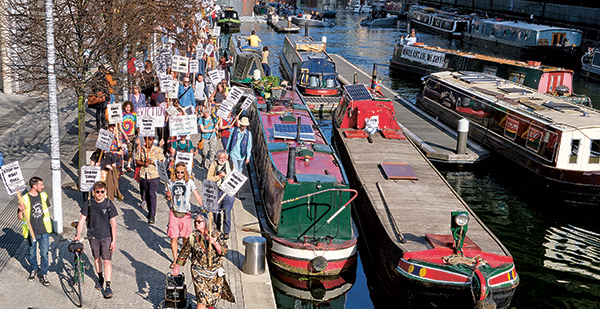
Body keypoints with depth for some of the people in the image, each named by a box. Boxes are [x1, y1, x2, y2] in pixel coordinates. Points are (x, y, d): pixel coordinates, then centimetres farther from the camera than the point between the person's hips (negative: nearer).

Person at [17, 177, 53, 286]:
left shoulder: (43, 195, 1)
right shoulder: (25, 199, -14)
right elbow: (20, 218, -9)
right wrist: (21, 211, -30)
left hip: (44, 231, 3)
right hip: (31, 232, -2)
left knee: (44, 253, 0)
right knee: (32, 253, 14)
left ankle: (43, 275, 10)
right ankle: (34, 270, 38)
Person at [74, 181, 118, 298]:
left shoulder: (109, 205, -8)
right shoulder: (88, 204, -4)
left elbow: (113, 223, -6)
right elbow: (82, 220, 0)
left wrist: (114, 241, -8)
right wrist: (78, 235, -12)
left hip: (106, 237, -3)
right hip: (93, 236, 3)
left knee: (106, 261, -7)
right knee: (96, 258, 17)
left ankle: (108, 286, -4)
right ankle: (100, 278, 40)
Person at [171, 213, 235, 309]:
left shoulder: (217, 234, -6)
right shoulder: (193, 237, -6)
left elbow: (224, 251, -10)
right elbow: (184, 252, 5)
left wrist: (214, 243, -26)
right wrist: (176, 267, 10)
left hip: (215, 272, 2)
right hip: (199, 272, -2)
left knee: (215, 295, 16)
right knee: (202, 298, -11)